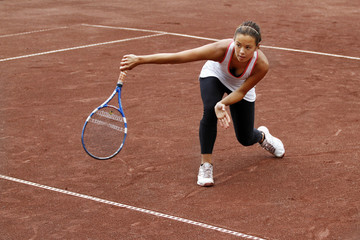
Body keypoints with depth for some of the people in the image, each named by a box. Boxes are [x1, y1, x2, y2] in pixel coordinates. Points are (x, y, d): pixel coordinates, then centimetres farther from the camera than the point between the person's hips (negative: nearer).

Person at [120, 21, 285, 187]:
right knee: (210, 111, -32)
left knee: (245, 139, 6)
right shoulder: (222, 49, -42)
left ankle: (262, 135, 45)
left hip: (239, 86, 1)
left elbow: (241, 92, -25)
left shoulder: (262, 65, -38)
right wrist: (140, 60, -44)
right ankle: (206, 164, -16)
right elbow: (178, 57, -42)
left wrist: (222, 104, -45)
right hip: (214, 75, -1)